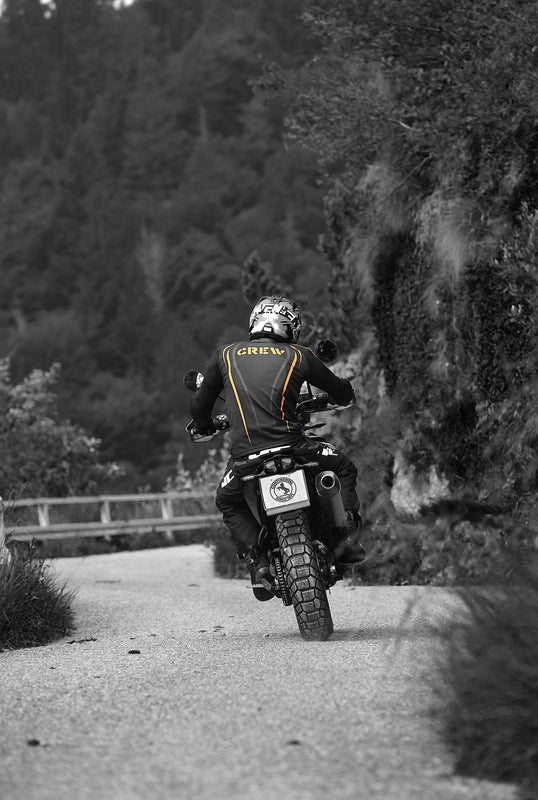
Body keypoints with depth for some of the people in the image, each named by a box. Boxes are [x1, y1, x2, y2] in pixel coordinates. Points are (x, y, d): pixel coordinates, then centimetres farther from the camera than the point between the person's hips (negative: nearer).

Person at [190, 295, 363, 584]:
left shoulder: (226, 355, 14)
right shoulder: (299, 356, 11)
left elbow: (200, 405, 21)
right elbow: (343, 393, 22)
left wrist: (204, 426, 44)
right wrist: (344, 395, 48)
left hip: (244, 455, 1)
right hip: (291, 446, -1)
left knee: (228, 504, 29)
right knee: (343, 468, 26)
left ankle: (256, 560, 8)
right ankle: (348, 533, 8)